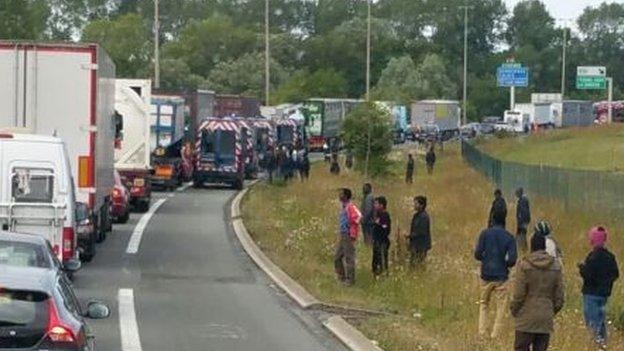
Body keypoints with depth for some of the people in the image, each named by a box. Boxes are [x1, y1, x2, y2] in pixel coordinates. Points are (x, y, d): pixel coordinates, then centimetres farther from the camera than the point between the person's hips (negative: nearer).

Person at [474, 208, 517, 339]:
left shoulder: (485, 234, -4)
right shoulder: (509, 237, -6)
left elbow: (477, 254, -8)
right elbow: (512, 259, -11)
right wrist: (506, 264, 11)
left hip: (486, 275, 2)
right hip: (501, 277, -2)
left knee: (484, 304, 16)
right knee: (500, 307, 8)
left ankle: (482, 332, 7)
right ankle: (495, 335, 5)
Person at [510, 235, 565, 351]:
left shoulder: (524, 265, -10)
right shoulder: (555, 267, 3)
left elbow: (518, 294, -8)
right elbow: (559, 295, 7)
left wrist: (513, 310, 6)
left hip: (526, 319, -4)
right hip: (546, 319, 4)